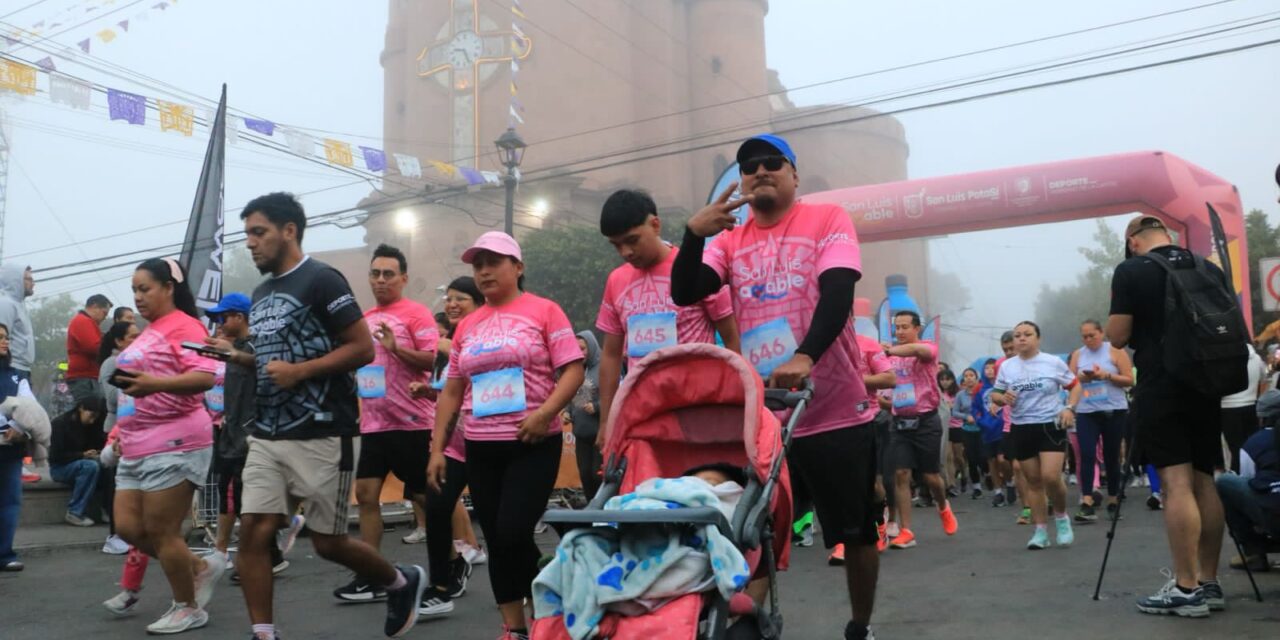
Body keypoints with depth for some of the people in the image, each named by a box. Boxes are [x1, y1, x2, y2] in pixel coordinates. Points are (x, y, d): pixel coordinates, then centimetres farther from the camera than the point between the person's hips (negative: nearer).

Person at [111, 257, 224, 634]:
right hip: (137, 447, 10)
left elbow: (205, 376, -24)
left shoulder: (183, 326, -10)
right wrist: (126, 433, 25)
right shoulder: (149, 333, 18)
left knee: (162, 532, -3)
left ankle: (189, 608, 14)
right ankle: (201, 568, 23)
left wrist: (155, 384, -37)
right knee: (128, 527, 8)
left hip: (174, 445, -10)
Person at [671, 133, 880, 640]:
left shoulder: (827, 220, -1)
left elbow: (838, 293, -16)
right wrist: (694, 233, -23)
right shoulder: (729, 241, 7)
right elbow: (685, 294, -6)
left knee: (856, 530, 10)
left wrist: (804, 357, -32)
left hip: (835, 409, -2)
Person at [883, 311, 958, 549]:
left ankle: (943, 508, 39)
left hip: (926, 421, -3)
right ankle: (905, 531, -1)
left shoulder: (928, 347, -8)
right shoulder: (891, 356, 5)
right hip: (900, 422, 3)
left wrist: (890, 350, -46)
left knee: (929, 476, 6)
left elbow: (918, 349, -33)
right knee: (901, 474, -5)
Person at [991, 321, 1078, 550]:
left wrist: (1069, 408, -9)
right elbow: (995, 394, 9)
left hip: (1051, 425, -3)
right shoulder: (1006, 366, 3)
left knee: (1051, 477, -14)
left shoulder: (1053, 362, -2)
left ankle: (1061, 517, 15)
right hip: (1021, 429, 3)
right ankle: (1041, 530, 16)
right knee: (1032, 480, 7)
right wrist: (1003, 397, -14)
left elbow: (1075, 385, 7)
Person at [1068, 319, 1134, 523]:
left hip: (1114, 411, -1)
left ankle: (1113, 501, 22)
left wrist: (1106, 375, -17)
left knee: (1111, 457, 8)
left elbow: (1129, 380, -4)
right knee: (1087, 455, -10)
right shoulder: (1077, 355, 8)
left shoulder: (1115, 351, 0)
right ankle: (1087, 505, -15)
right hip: (1086, 413, 1)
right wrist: (1081, 378, -12)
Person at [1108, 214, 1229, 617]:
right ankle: (1209, 584, 15)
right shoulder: (1211, 270, 11)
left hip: (1160, 390, -6)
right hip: (1205, 386, 6)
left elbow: (1117, 337, -7)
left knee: (1176, 484, -7)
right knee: (1204, 482, 9)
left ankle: (1186, 590, -7)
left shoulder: (1130, 272, -6)